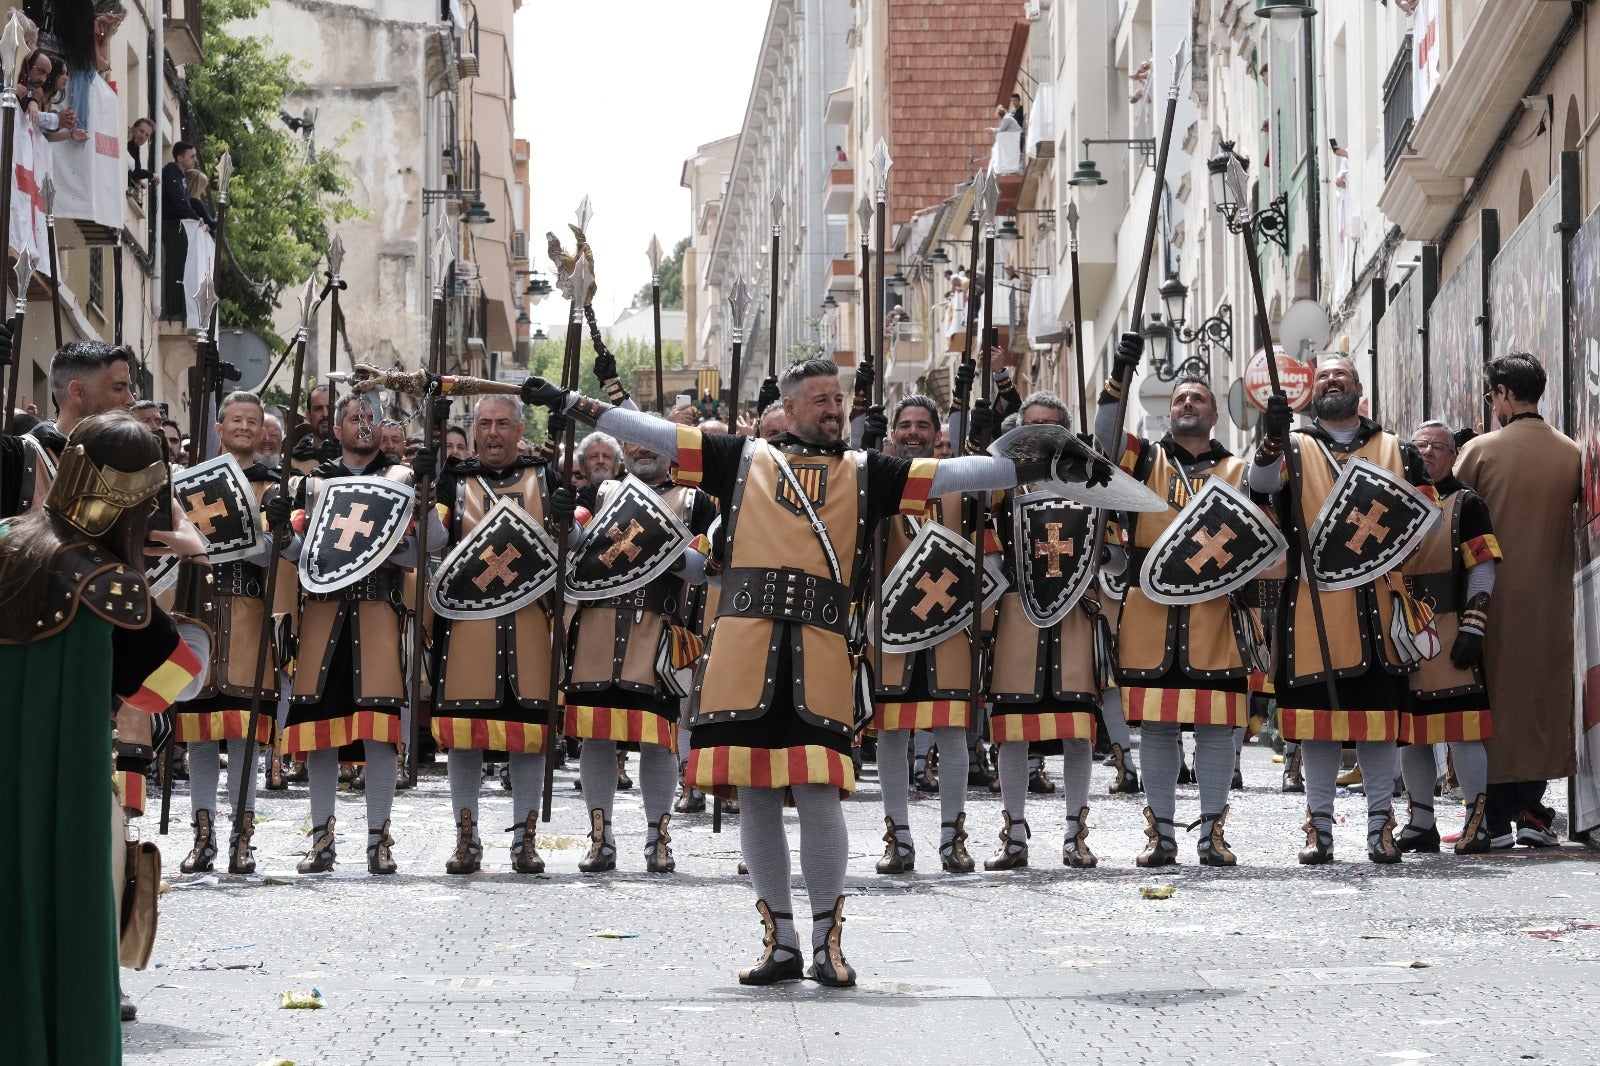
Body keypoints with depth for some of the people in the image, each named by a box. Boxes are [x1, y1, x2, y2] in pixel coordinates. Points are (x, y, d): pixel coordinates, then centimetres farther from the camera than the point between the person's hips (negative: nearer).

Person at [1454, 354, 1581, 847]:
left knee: (1495, 696, 4)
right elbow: (1577, 518, 5)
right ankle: (1531, 809, 5)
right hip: (1551, 596, 2)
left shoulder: (1480, 450, -8)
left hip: (1495, 591, -2)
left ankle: (1496, 817, 3)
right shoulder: (1571, 454, 0)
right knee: (1543, 694, 10)